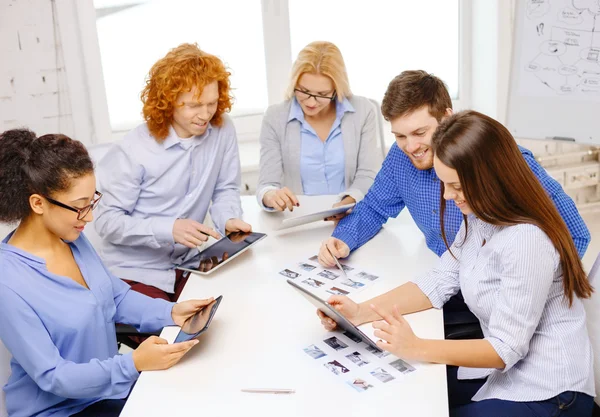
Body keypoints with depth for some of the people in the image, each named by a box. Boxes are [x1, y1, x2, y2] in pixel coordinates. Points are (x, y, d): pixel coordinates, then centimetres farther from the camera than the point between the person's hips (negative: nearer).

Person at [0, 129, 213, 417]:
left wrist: (170, 312, -8)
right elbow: (52, 377, -24)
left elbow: (116, 296, 7)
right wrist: (133, 364, -32)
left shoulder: (73, 238, -4)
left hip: (108, 384, 7)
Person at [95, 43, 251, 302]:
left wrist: (229, 219, -15)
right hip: (136, 271, -4)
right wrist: (169, 228, -26)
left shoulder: (223, 130, -5)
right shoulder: (134, 150, -18)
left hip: (188, 264, 4)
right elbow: (107, 221, -14)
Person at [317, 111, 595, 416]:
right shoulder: (478, 217, 0)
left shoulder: (527, 241, -28)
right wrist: (361, 313, -12)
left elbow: (506, 347, -26)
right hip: (501, 372, 8)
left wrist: (416, 349, -31)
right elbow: (439, 282, -1)